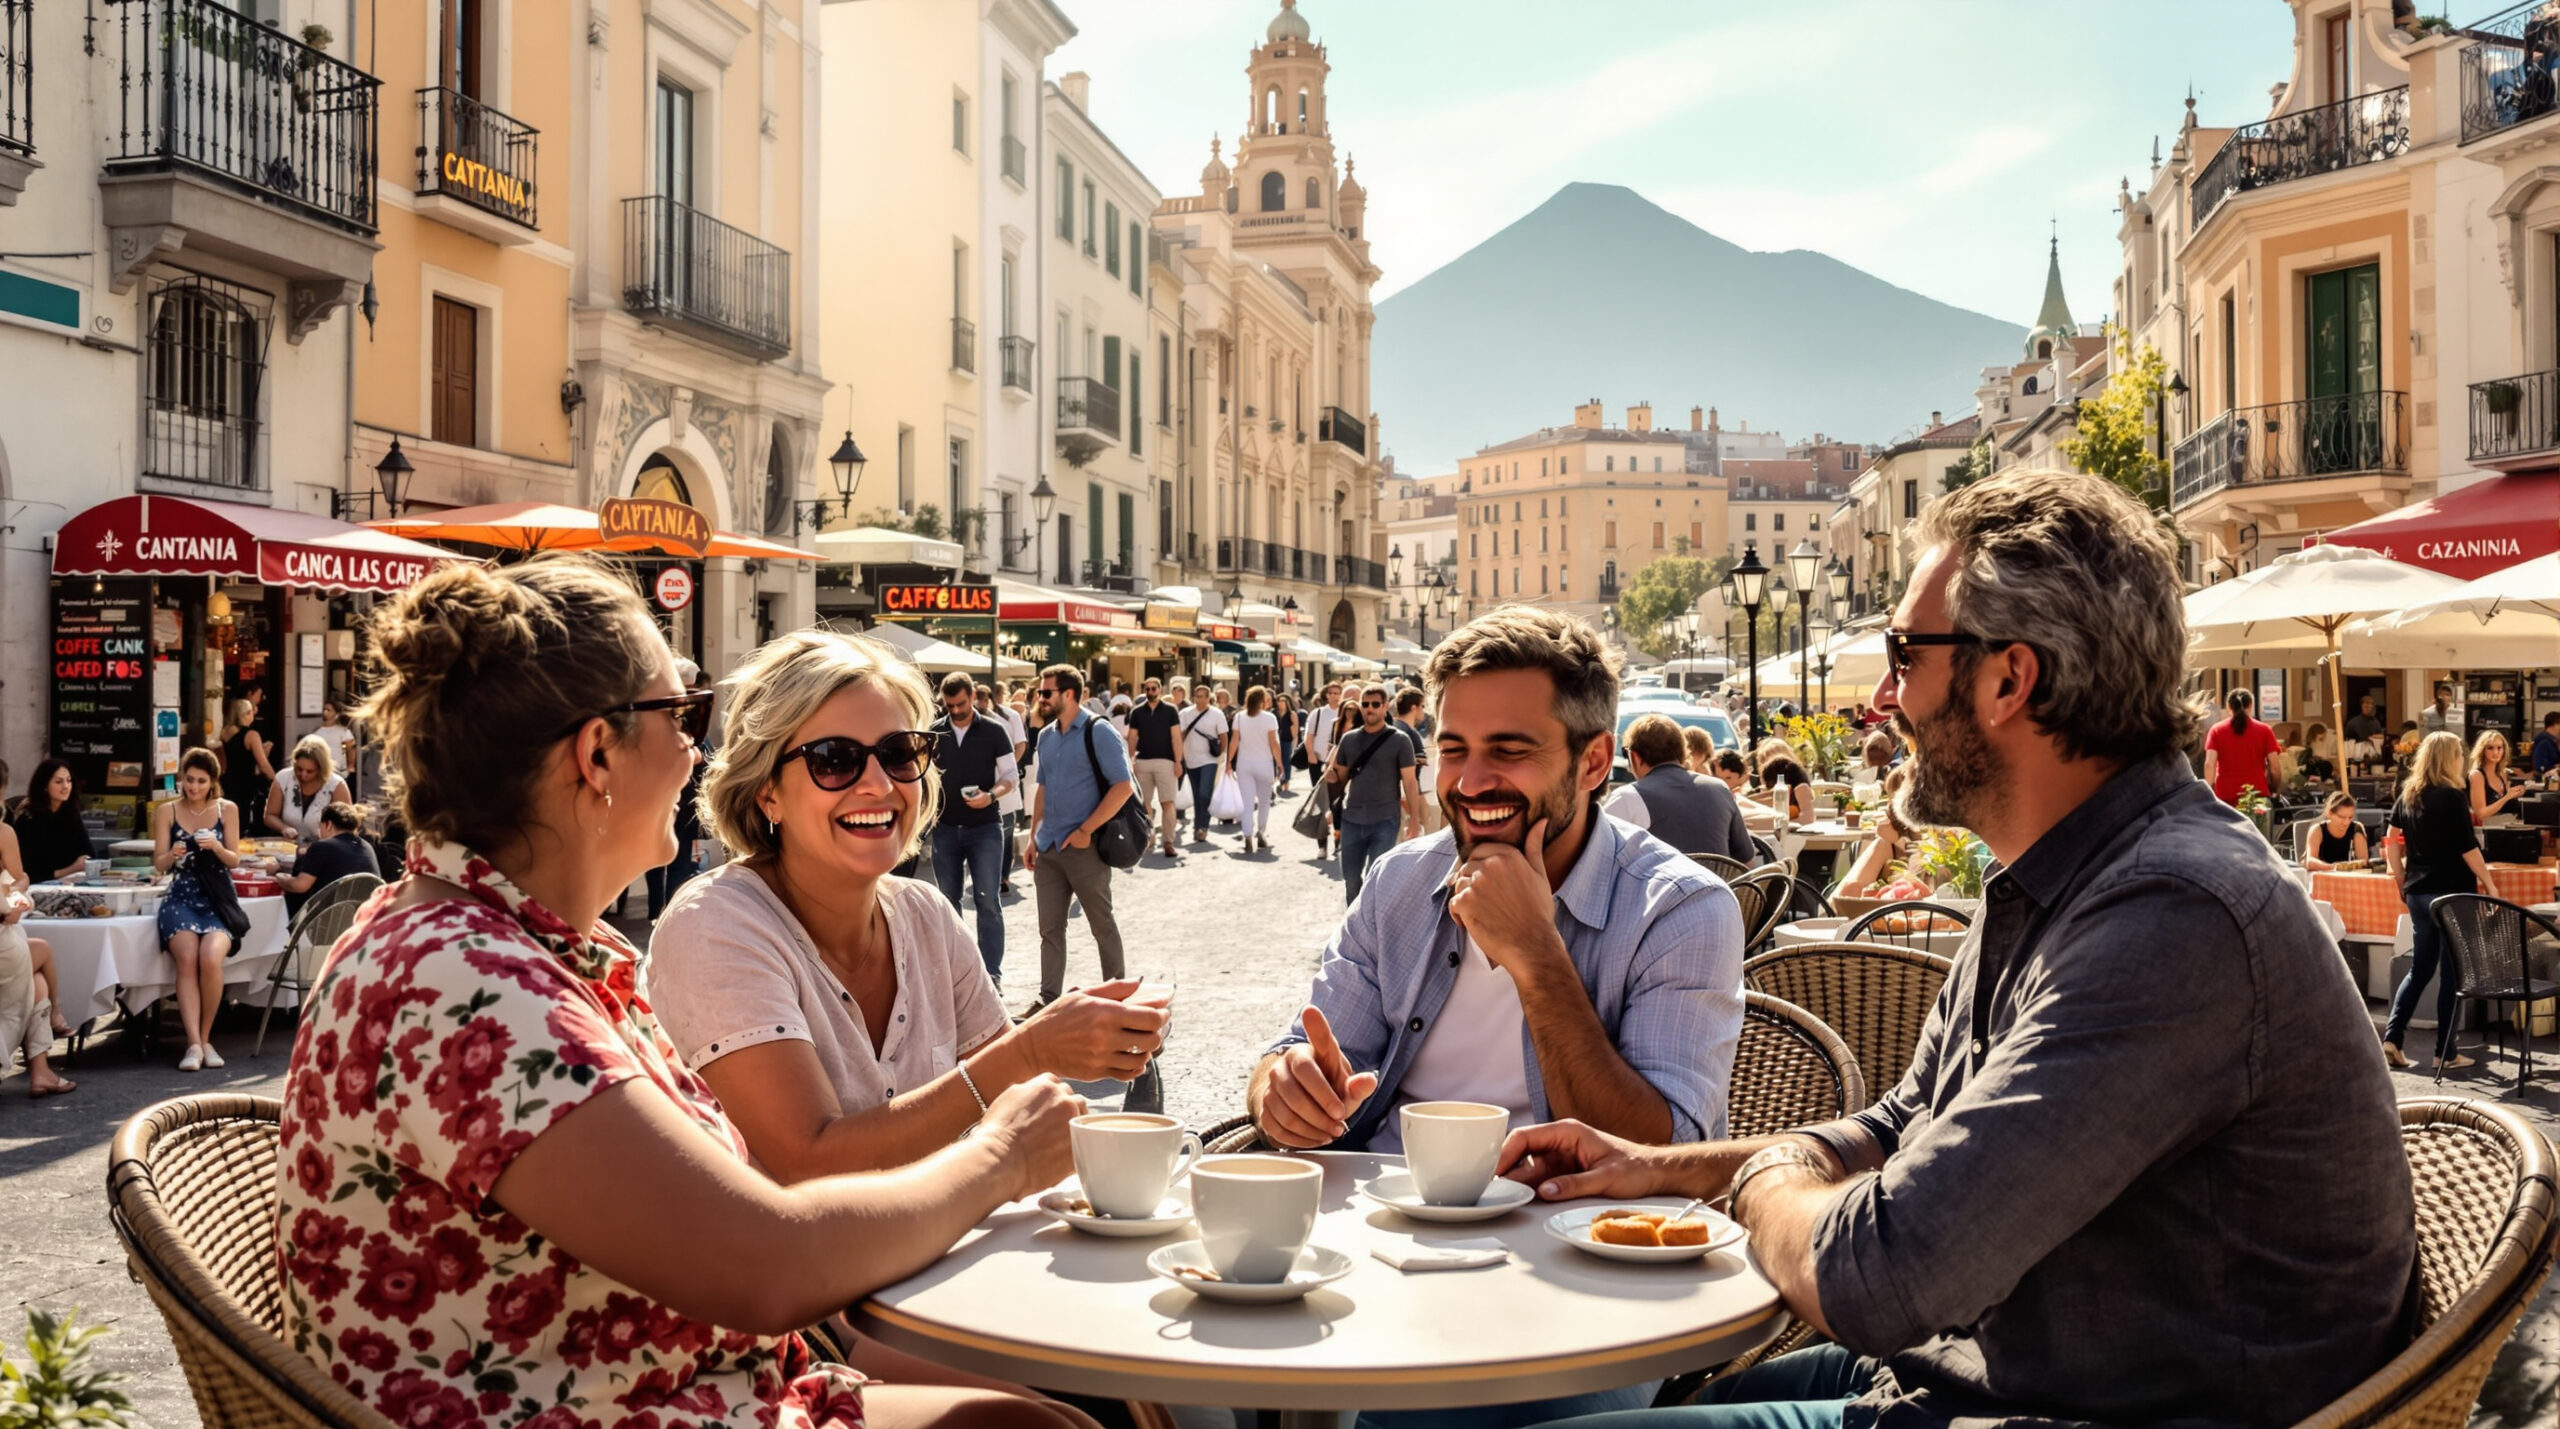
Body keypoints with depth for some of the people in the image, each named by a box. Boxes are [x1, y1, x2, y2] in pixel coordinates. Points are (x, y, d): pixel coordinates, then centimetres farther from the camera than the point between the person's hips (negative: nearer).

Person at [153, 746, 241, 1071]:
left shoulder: (227, 810, 8)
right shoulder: (166, 812, 7)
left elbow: (234, 861, 7)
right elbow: (158, 865, 5)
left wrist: (216, 847, -14)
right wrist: (172, 855, -18)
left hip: (217, 899, 0)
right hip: (180, 898, 0)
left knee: (210, 958, -29)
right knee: (187, 959, -29)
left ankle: (204, 1038, -13)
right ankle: (195, 1043, -32)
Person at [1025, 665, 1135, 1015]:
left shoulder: (1097, 732, -11)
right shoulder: (1046, 736, 11)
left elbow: (1123, 786, -15)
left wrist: (1085, 831, -18)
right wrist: (1034, 837, 13)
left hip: (1084, 848, -6)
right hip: (1048, 848, 7)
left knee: (1102, 925, 6)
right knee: (1050, 929, 7)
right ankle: (1048, 999, 12)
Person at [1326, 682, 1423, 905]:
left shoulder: (1399, 740, -3)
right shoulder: (1348, 740, 9)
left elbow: (1409, 782, -3)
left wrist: (1414, 818, -9)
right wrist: (1332, 776, -9)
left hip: (1384, 821, -4)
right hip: (1351, 819, 4)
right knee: (1351, 879, 11)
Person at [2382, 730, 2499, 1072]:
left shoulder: (2408, 796, 8)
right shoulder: (2453, 796, -10)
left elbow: (2392, 845, 9)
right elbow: (2468, 848, -12)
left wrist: (2402, 882, 16)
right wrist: (2489, 884, -5)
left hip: (2418, 892, 6)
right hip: (2453, 892, -6)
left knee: (2419, 968, 14)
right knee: (2453, 971, 2)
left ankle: (2391, 1038, 3)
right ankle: (2445, 1054, 5)